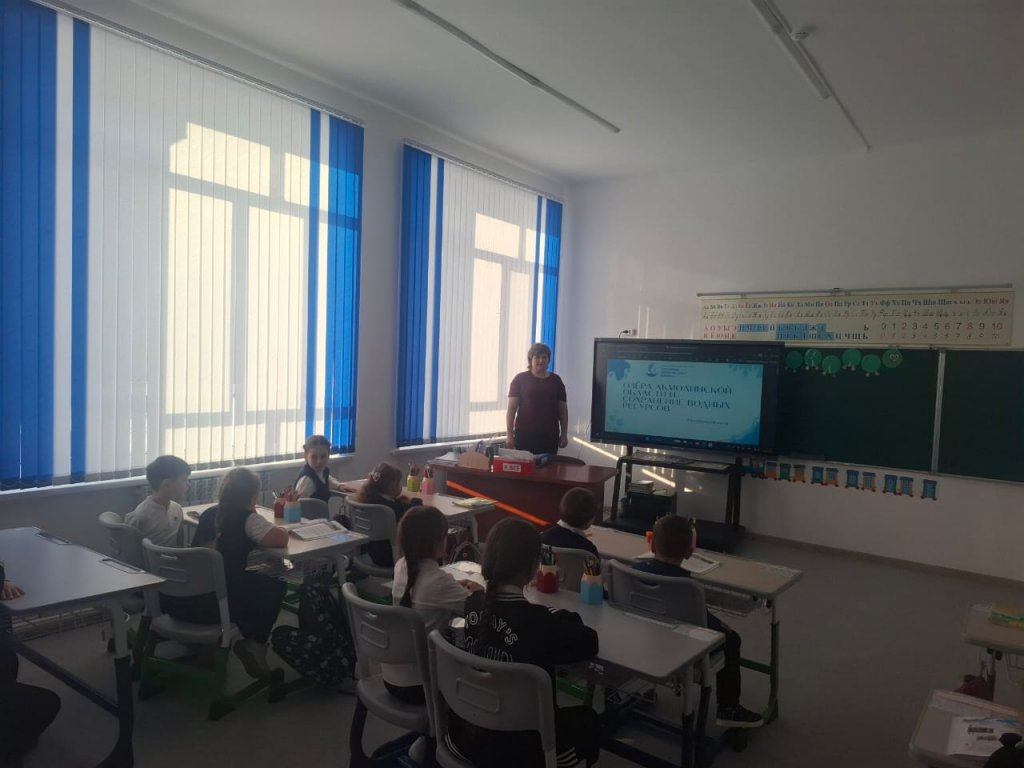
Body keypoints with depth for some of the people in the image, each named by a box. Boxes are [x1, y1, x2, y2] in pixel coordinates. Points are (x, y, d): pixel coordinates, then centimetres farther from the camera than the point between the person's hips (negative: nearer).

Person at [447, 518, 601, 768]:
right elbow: (589, 643, -9)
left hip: (464, 736, 5)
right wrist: (560, 617, 5)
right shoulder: (539, 623, -27)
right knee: (588, 721, 23)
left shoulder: (472, 608, -12)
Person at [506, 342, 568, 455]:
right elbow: (512, 407, -2)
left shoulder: (556, 380, 10)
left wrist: (564, 434, 7)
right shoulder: (520, 379, 1)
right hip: (524, 434, -2)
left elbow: (563, 409, 12)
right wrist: (509, 432, -9)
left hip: (550, 435, 2)